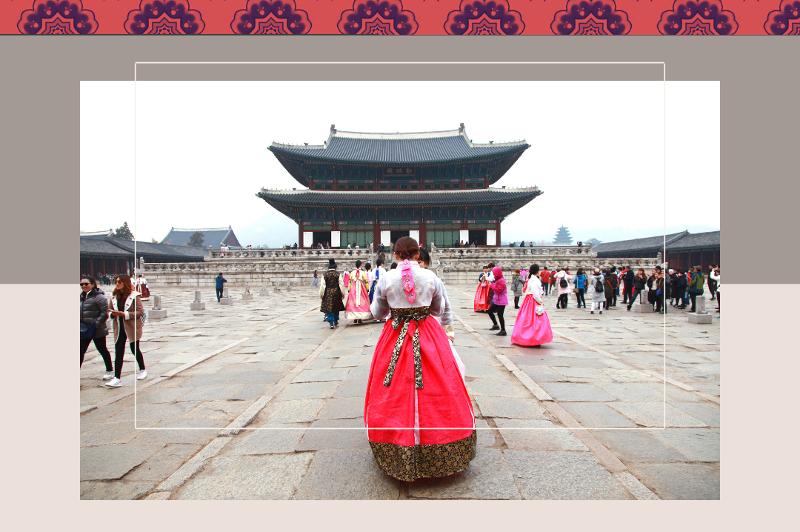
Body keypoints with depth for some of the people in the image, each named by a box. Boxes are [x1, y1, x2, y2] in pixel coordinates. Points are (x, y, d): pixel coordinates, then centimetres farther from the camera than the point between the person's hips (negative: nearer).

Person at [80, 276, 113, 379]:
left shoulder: (99, 297, -13)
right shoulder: (82, 297, 10)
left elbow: (105, 313, -17)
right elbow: (80, 312, 20)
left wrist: (96, 324, -22)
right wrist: (80, 324, 7)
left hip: (97, 330, -6)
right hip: (84, 330, 6)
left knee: (102, 350, 7)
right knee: (81, 351, 6)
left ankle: (110, 371, 23)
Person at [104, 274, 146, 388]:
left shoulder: (134, 296, -11)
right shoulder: (114, 296, 5)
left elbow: (140, 312, -14)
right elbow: (109, 310, 13)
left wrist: (124, 314, -23)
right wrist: (112, 314, -11)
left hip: (132, 327, -4)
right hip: (119, 328, 4)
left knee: (135, 349, 11)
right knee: (118, 352, 0)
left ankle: (142, 370, 32)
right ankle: (117, 378, 1)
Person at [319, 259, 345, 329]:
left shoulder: (325, 274, -2)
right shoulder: (338, 274, -5)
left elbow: (322, 285, -2)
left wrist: (321, 294, 7)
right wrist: (342, 294, 4)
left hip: (328, 293, 0)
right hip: (336, 292, 0)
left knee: (328, 308, 3)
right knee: (336, 307, 15)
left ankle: (331, 323, -6)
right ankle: (336, 322, 26)